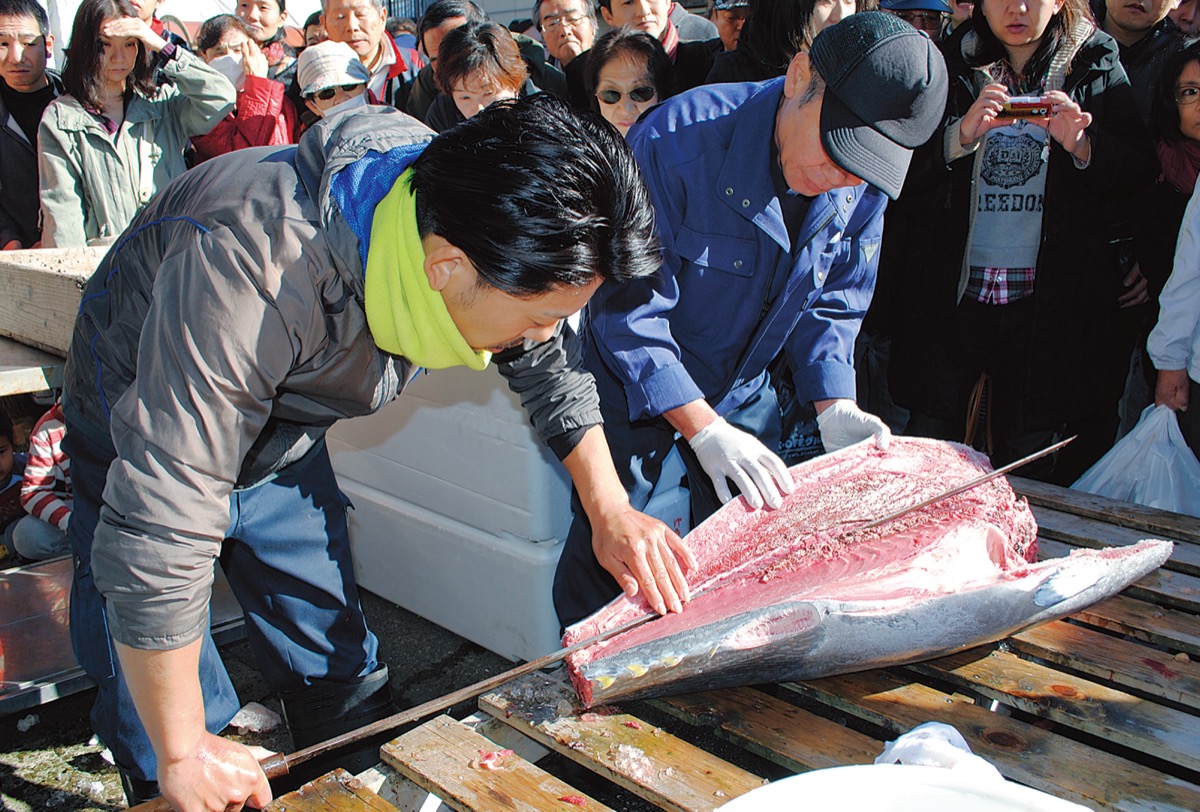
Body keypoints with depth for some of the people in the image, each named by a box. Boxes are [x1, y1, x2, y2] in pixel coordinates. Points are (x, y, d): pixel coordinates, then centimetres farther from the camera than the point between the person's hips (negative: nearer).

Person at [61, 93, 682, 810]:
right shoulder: (255, 272, -44)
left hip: (285, 440, 5)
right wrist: (184, 750, -31)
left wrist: (612, 511, -8)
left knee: (338, 667, 12)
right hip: (141, 437, -5)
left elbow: (550, 364, -3)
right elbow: (160, 519, -41)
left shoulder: (457, 220, -22)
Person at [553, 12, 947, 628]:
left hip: (743, 391, 5)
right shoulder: (678, 139, -30)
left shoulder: (863, 188, -12)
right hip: (637, 384, -4)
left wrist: (834, 404, -16)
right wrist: (703, 428, -34)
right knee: (606, 546, 2)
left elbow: (831, 305, 1)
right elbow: (629, 306, -29)